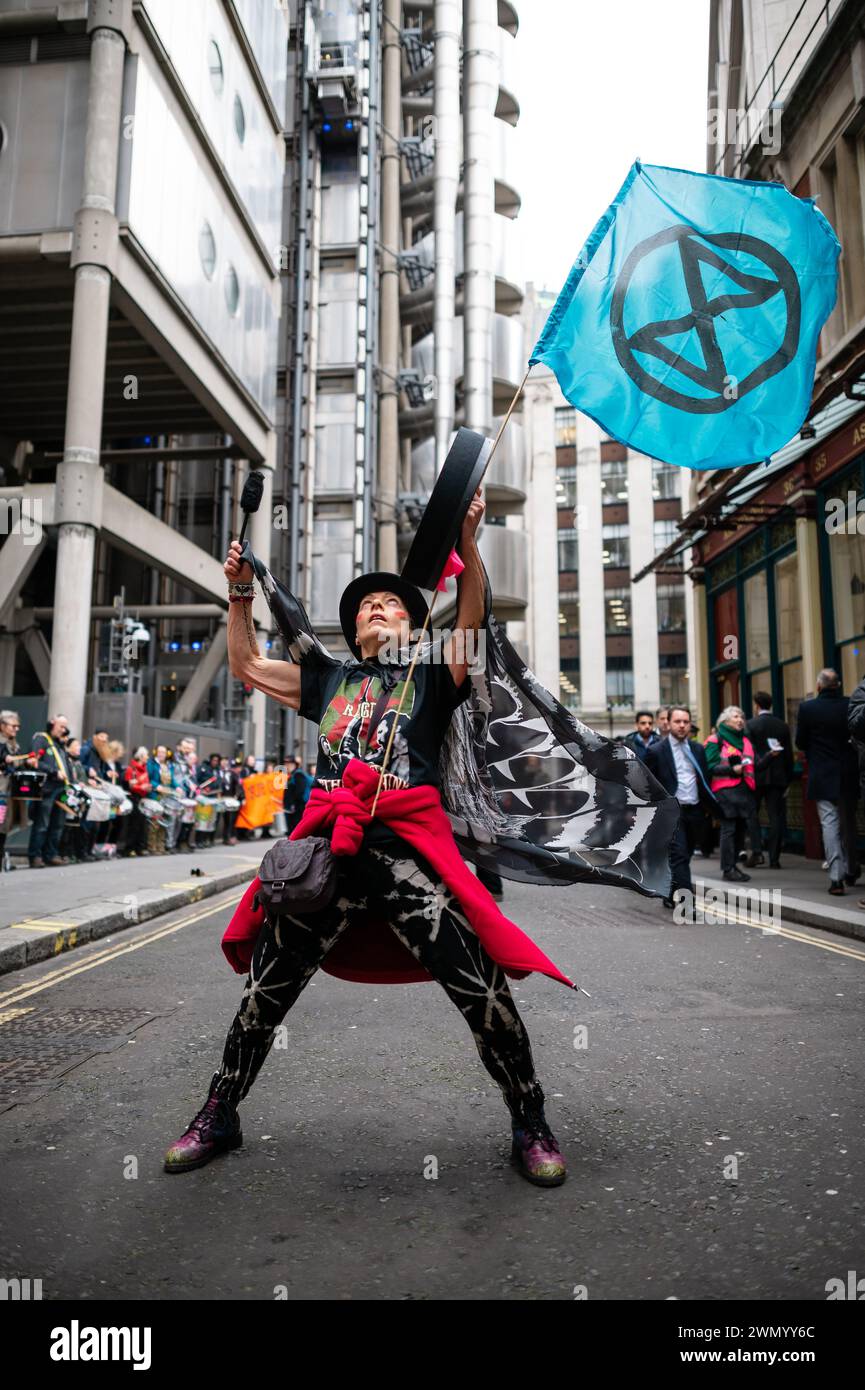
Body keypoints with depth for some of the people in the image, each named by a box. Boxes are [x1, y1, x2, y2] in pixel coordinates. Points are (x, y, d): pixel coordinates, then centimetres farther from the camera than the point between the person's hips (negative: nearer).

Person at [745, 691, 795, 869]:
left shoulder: (750, 725, -7)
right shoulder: (782, 726, 5)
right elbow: (789, 755, 7)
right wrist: (788, 780, 12)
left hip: (757, 776, -3)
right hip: (778, 778, 3)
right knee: (776, 817, 4)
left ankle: (756, 851, -2)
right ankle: (774, 858, 4)